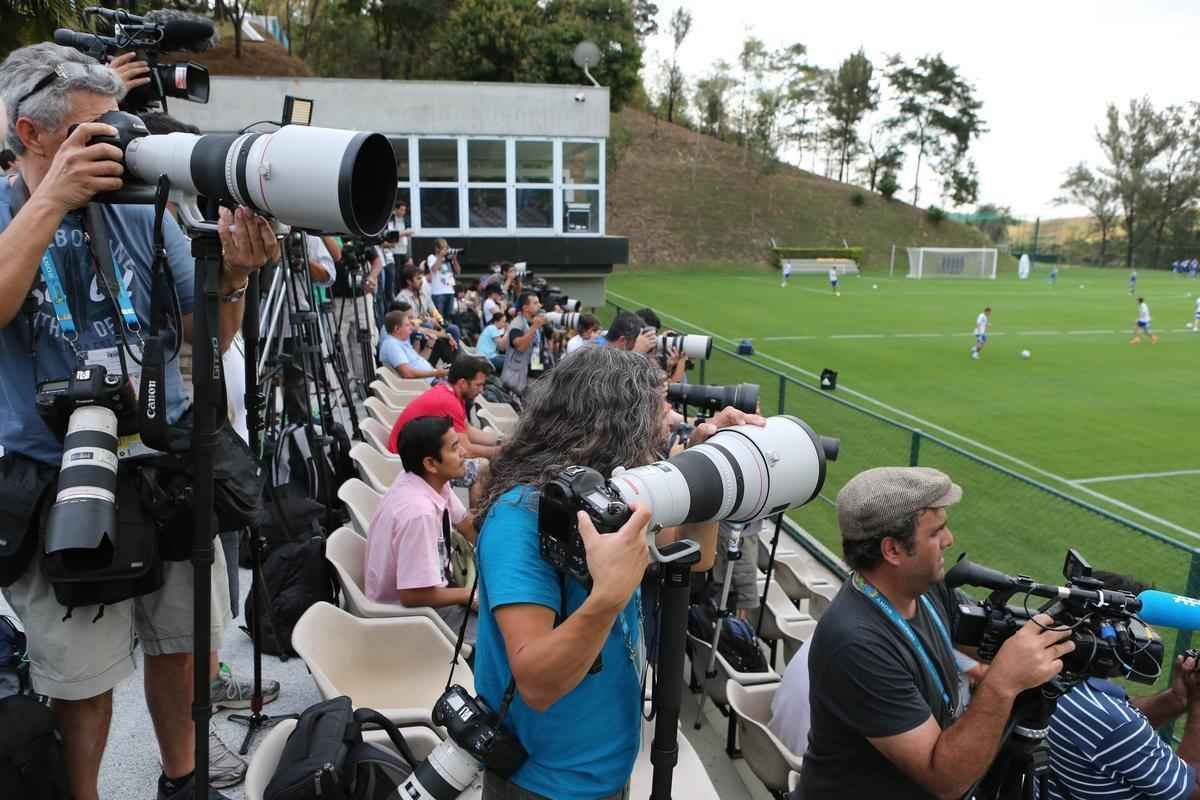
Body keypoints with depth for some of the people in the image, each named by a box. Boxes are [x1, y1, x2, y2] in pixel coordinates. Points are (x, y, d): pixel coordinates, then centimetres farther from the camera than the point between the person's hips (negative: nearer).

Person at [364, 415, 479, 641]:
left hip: (428, 588, 8)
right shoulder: (419, 512, -33)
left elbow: (469, 527, 9)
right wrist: (468, 595, -14)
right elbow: (413, 596, -28)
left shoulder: (432, 481, -7)